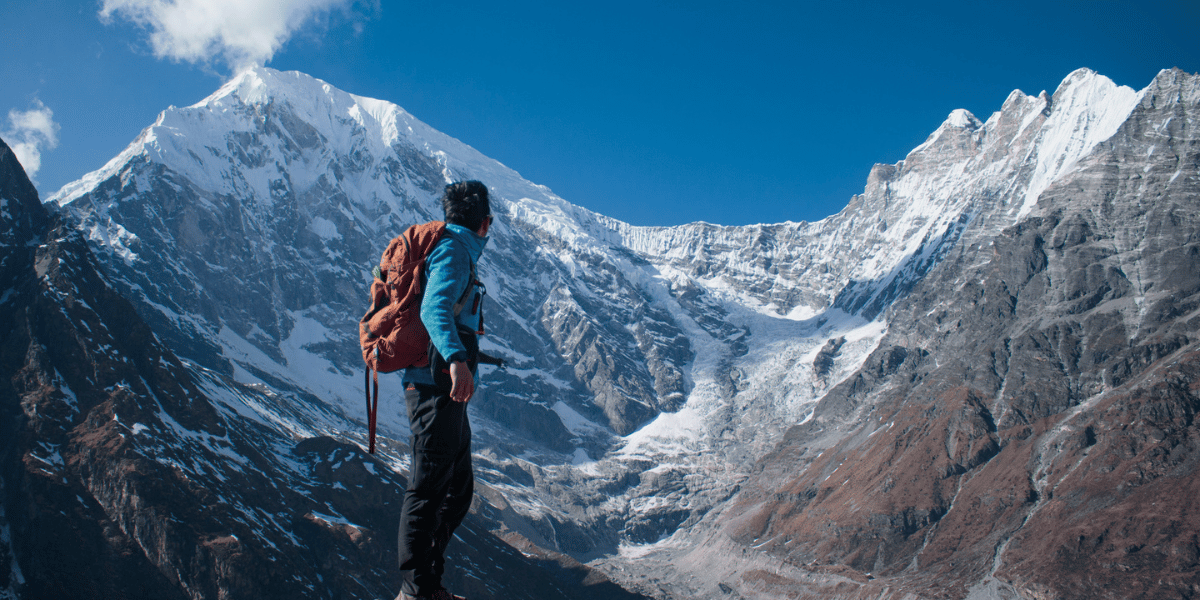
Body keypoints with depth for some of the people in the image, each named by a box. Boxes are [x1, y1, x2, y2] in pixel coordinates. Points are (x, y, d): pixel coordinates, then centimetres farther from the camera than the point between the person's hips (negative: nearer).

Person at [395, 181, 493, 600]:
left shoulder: (456, 251, 21)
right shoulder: (454, 252, -10)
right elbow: (435, 309, -28)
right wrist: (456, 358, -44)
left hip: (443, 391, 10)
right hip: (436, 388, -10)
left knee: (458, 489, 14)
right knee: (429, 488, -8)